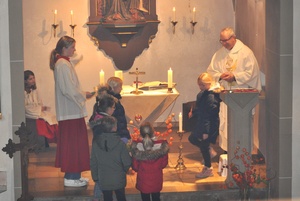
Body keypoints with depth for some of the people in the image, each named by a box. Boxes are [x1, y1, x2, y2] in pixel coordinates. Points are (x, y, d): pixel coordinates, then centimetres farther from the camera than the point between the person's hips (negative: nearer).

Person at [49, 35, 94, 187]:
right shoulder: (63, 65, -17)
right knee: (72, 143, -5)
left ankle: (73, 175, 19)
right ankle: (71, 177, 0)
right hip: (71, 111, -10)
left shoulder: (64, 63, 15)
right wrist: (84, 95, -8)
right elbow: (68, 90, -21)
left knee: (73, 143, 13)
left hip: (70, 110, 10)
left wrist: (82, 94, 10)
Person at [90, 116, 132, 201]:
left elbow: (93, 163, -3)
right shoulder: (120, 144, -18)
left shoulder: (96, 143, -11)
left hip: (104, 181, 1)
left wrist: (95, 177, 11)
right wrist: (124, 171, 11)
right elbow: (127, 163, -12)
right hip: (119, 180, -1)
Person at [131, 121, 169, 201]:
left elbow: (135, 166, -11)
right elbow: (164, 163, -8)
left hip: (143, 179, -1)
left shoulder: (137, 146, -22)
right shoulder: (161, 145, -22)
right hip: (156, 179, 1)